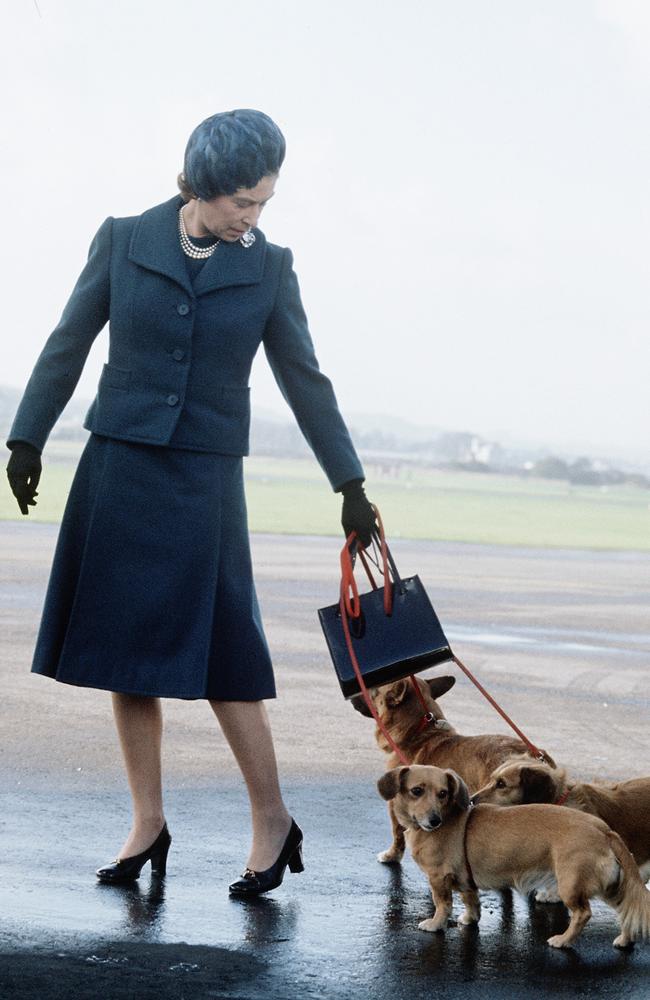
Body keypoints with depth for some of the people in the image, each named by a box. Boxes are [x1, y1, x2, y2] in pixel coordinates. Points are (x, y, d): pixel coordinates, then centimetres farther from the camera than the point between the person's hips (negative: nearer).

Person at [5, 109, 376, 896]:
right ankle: (147, 824, 13)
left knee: (218, 655, -4)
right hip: (117, 471, 1)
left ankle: (272, 822, 8)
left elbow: (304, 381, 7)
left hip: (205, 479, -1)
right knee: (124, 652, 4)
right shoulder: (124, 241, -1)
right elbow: (68, 345, 6)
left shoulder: (268, 268, 1)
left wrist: (350, 485, 7)